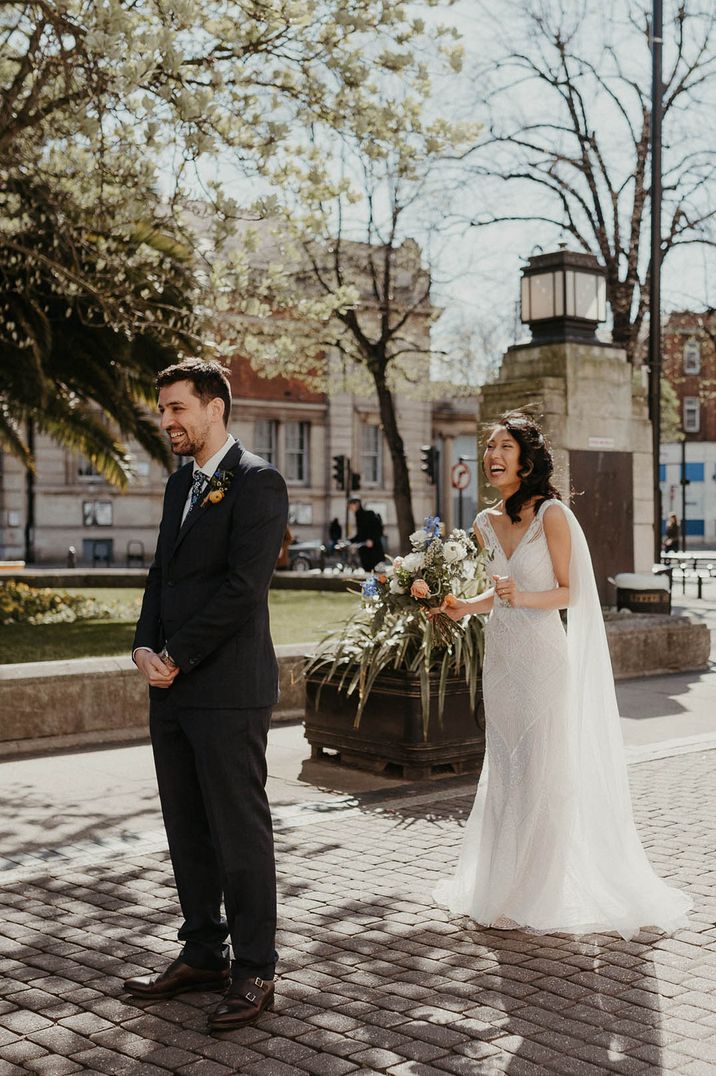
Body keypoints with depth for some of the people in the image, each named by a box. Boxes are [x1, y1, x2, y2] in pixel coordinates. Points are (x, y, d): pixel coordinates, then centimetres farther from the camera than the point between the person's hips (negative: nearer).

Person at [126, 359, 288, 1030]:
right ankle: (203, 955, 26)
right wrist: (145, 647, 2)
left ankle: (254, 972, 10)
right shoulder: (180, 483, 18)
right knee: (186, 831, 14)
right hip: (172, 691, 8)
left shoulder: (256, 482, -9)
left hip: (227, 689, -8)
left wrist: (177, 657, -14)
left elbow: (243, 586, -17)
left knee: (240, 834, -1)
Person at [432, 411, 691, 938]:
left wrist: (523, 597, -23)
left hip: (542, 656, -6)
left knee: (543, 771, -1)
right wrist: (466, 606, 3)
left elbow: (568, 592, -7)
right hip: (501, 656, 6)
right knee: (504, 771, 10)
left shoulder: (552, 514, -9)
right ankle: (504, 883, 20)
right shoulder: (486, 523, 10)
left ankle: (540, 895, 8)